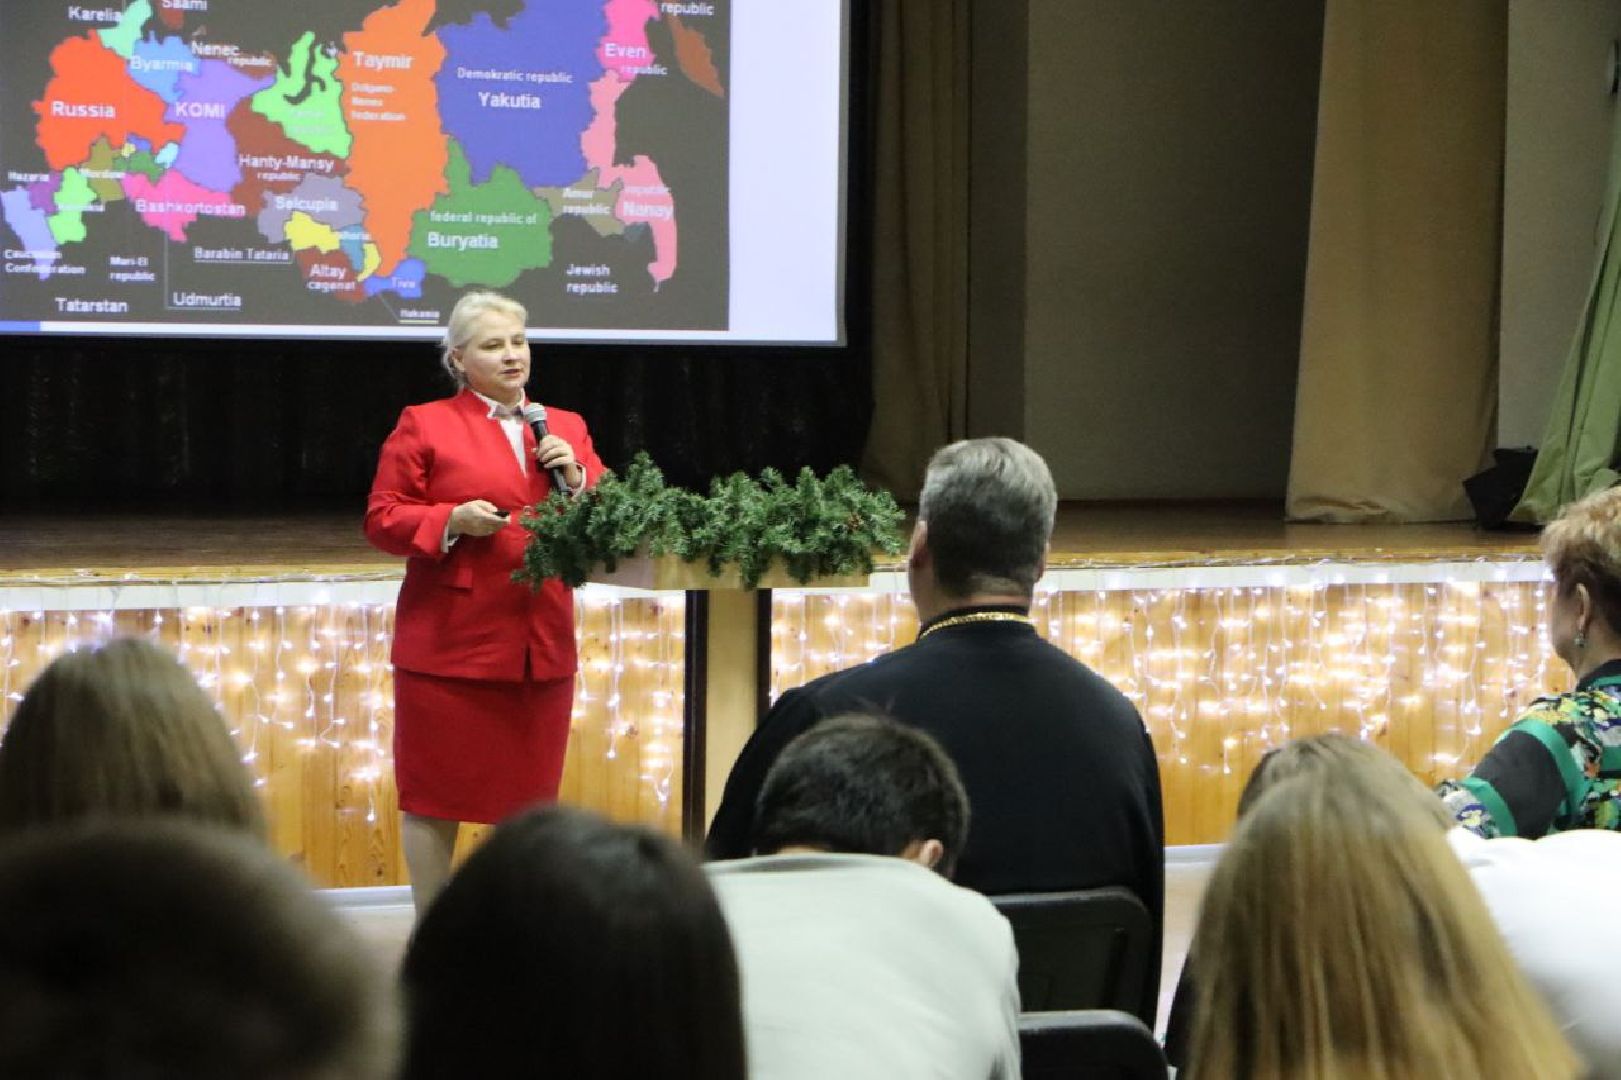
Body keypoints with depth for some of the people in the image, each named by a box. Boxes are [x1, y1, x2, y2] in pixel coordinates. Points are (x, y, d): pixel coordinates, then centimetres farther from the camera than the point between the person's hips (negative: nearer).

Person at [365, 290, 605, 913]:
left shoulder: (566, 429, 15)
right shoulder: (424, 426, 2)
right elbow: (382, 521, -2)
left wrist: (576, 478, -5)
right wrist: (451, 520, -18)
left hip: (542, 645, 4)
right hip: (450, 644, -4)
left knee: (529, 797, 8)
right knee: (436, 796, 1)